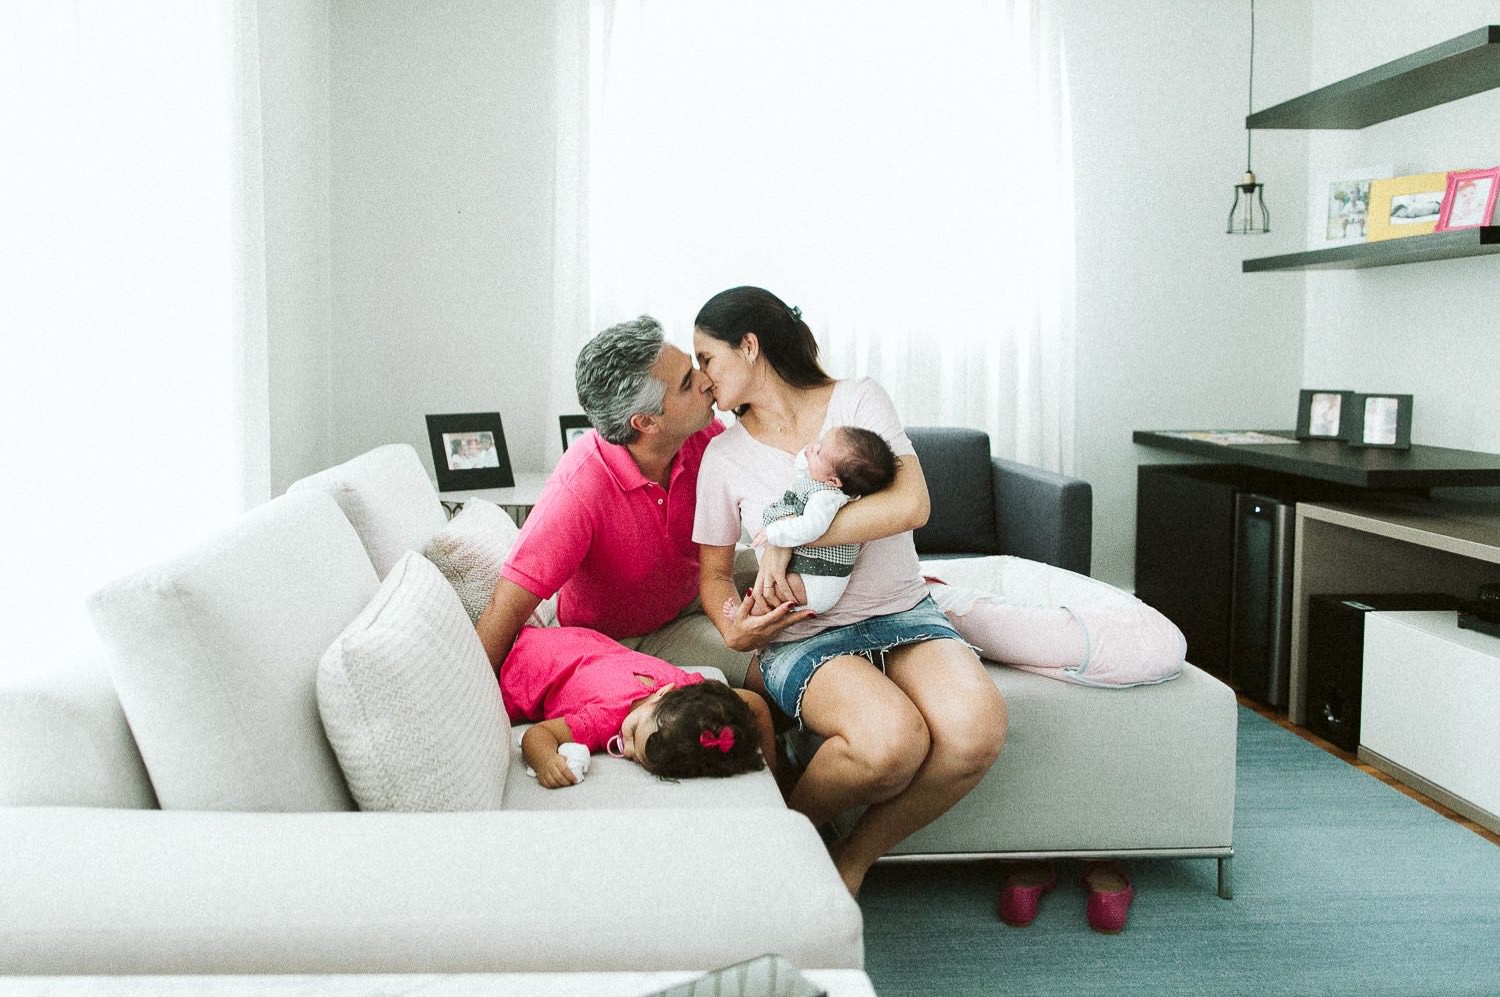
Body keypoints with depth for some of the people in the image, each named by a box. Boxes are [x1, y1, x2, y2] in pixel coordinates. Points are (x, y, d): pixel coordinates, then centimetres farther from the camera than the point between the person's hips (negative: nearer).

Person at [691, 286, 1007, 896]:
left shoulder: (858, 401, 1)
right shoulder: (724, 455, 5)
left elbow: (911, 505, -13)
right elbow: (715, 572, 12)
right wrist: (733, 630, -10)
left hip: (902, 613, 2)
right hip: (805, 634, -1)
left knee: (976, 727, -30)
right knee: (890, 739, -34)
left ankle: (854, 856, -7)